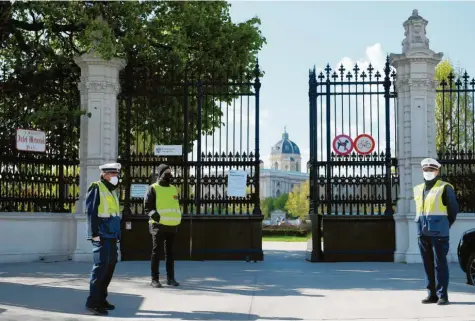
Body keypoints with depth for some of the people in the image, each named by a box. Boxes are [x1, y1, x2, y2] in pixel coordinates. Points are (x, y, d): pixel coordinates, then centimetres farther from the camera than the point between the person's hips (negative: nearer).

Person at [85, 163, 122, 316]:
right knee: (101, 266, -13)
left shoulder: (112, 191, 20)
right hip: (102, 236, -9)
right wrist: (94, 233, -20)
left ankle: (101, 298, 20)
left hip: (112, 236, 9)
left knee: (110, 266, 11)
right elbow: (91, 213, -14)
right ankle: (92, 302, -10)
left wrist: (118, 235, 21)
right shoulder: (96, 188, -7)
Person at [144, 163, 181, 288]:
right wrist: (153, 214, -21)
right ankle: (154, 279, 3)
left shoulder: (173, 189, 17)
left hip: (172, 226, 5)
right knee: (156, 252, -2)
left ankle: (170, 278, 16)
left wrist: (177, 219, 16)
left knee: (170, 253, 10)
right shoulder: (153, 189, -1)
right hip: (159, 225, -5)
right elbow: (147, 206, -5)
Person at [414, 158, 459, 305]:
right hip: (423, 232, 6)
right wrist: (422, 225, 14)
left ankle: (442, 295, 0)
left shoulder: (445, 188, -2)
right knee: (428, 264, 8)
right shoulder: (418, 189, 14)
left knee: (440, 263, -4)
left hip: (438, 232, -6)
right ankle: (432, 294, 15)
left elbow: (453, 209, 3)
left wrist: (445, 225, 8)